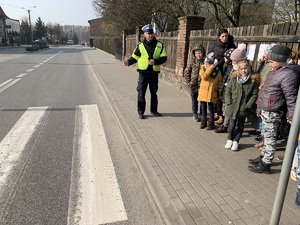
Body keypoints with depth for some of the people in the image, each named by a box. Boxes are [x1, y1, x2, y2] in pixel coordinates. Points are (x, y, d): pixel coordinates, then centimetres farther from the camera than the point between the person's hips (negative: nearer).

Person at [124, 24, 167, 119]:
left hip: (154, 72, 2)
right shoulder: (140, 45, -1)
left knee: (154, 93, 15)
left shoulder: (160, 45, 1)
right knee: (141, 93, 1)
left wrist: (155, 61, -18)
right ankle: (140, 112, 14)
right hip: (143, 72, -1)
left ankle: (154, 110, 31)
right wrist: (129, 62, -15)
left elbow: (164, 57, -1)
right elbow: (135, 57, 4)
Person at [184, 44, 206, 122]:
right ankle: (195, 114, 25)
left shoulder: (205, 62, -4)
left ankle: (201, 114, 25)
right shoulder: (192, 62, -2)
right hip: (193, 86, 0)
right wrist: (189, 82, -3)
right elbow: (186, 72, 1)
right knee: (194, 101, 11)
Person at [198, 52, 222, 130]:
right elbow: (204, 76, -20)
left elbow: (220, 82, 4)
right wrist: (210, 68, -20)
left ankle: (211, 123, 15)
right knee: (203, 107, 13)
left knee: (210, 107, 2)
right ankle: (204, 121, 28)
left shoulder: (217, 71, -3)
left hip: (212, 93, -2)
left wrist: (219, 90, 0)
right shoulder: (203, 68, 1)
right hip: (203, 91, 3)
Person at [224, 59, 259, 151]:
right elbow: (228, 91, 1)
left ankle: (236, 141, 27)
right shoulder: (234, 79, -1)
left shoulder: (254, 80, -6)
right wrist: (229, 103, -7)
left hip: (244, 109, -1)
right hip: (233, 107, 1)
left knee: (240, 125, 13)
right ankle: (229, 140, 30)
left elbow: (254, 95, -6)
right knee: (232, 125, 11)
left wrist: (248, 106, -11)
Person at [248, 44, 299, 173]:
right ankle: (263, 157, 31)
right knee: (266, 136, 18)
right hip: (265, 110, 9)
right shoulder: (274, 71, 12)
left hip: (273, 113, -9)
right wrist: (259, 108, 22)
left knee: (270, 138, 0)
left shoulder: (288, 74, -17)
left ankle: (265, 165, 9)